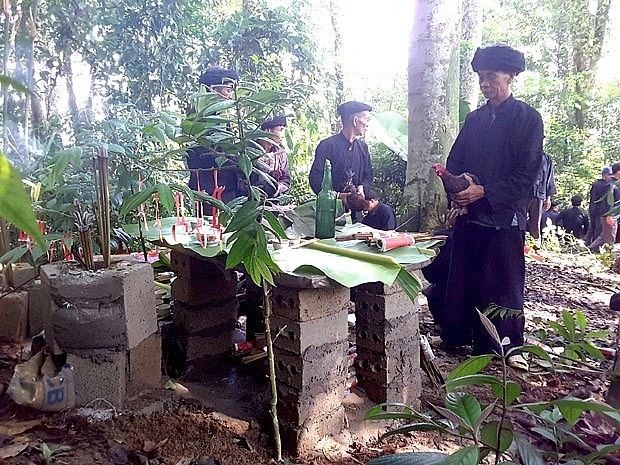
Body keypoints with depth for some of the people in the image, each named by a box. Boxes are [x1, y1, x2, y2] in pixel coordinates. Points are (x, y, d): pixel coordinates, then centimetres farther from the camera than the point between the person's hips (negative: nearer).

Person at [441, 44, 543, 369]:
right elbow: (454, 162, 11)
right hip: (468, 216, 5)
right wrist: (456, 191, -8)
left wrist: (483, 192, -20)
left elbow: (526, 176, -11)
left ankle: (509, 346, 20)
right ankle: (457, 336, 23)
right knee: (461, 279, 8)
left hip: (504, 218, -5)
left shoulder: (528, 119, -3)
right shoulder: (474, 119, 14)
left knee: (504, 285, 4)